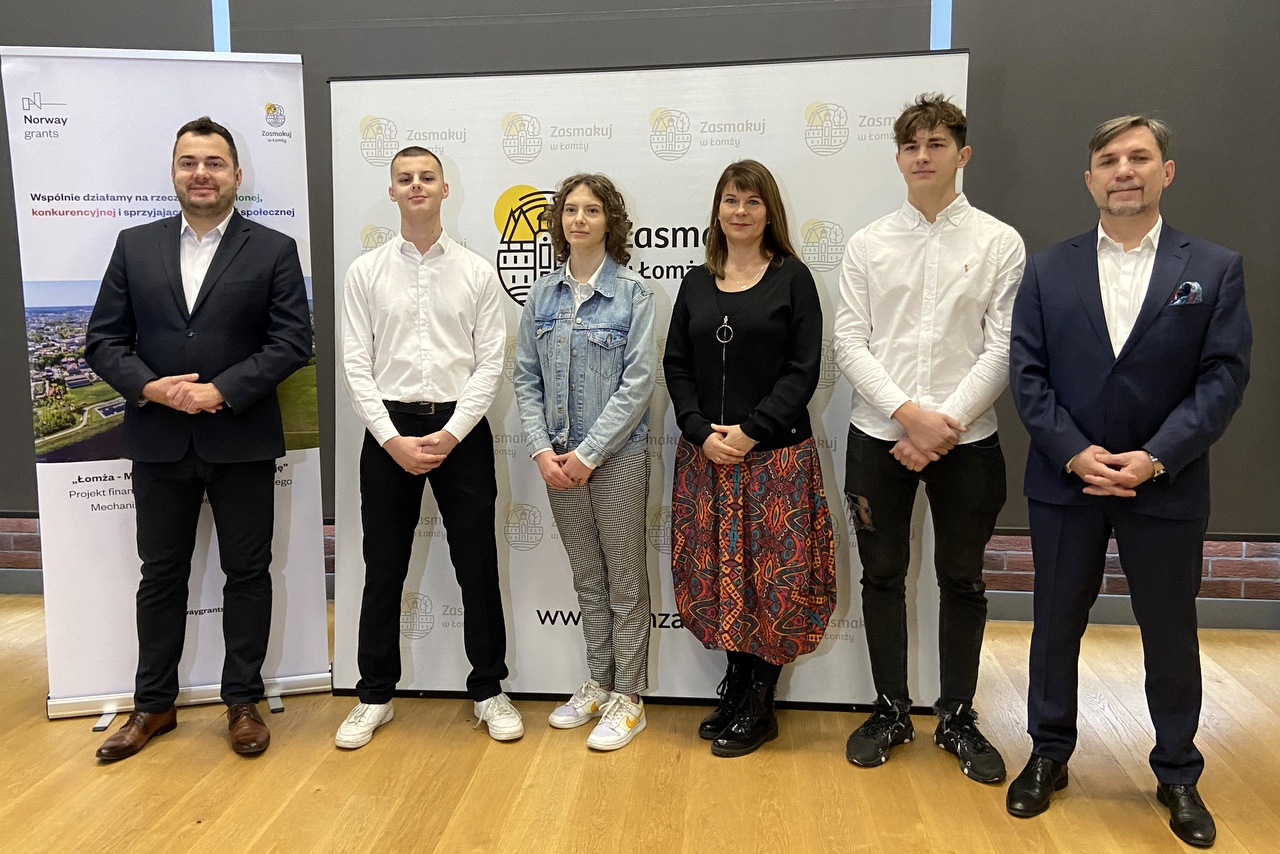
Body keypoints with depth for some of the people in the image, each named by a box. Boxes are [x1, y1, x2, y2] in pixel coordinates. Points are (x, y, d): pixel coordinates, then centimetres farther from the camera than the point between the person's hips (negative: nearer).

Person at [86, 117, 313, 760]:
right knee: (161, 575, 13)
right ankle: (153, 705, 28)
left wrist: (221, 391, -17)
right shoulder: (135, 246, 8)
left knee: (248, 573, 7)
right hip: (159, 441, 3)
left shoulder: (274, 252, 0)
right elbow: (103, 340, 5)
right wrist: (151, 387, -13)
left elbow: (292, 341, -8)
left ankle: (243, 701, 22)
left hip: (243, 441, -2)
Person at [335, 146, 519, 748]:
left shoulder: (477, 272, 3)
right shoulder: (366, 272, 4)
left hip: (461, 430, 0)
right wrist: (393, 439, -11)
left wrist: (451, 433, -13)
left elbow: (490, 363, -2)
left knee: (477, 564, 7)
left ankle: (488, 690, 23)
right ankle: (375, 696, 25)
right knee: (384, 568, 9)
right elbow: (356, 366, -1)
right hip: (388, 430, 1)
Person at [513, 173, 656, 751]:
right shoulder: (542, 295, 6)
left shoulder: (633, 292, -7)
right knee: (586, 577, 16)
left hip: (617, 455, -4)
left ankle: (628, 698, 19)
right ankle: (597, 684, 30)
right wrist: (542, 450, -6)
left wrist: (587, 453, -15)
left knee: (625, 581, 6)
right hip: (558, 459, 4)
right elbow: (526, 379, 6)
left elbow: (638, 383, -12)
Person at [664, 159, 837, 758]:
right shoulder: (696, 283, 11)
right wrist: (701, 431, -8)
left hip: (775, 456, -3)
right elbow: (676, 366, 7)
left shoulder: (792, 278, 0)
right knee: (718, 573, 8)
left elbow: (803, 370, -6)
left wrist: (750, 431, -15)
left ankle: (758, 707, 16)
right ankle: (737, 685, 25)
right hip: (704, 455, 4)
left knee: (771, 575, 1)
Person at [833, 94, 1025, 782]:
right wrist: (909, 412, -14)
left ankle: (957, 718, 27)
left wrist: (945, 425, -14)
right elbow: (850, 343, -2)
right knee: (882, 577, 9)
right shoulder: (868, 245, 4)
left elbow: (1003, 348, -5)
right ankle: (891, 711, 26)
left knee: (962, 581, 10)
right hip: (878, 437, 1)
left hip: (965, 441, -1)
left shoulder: (999, 242, 1)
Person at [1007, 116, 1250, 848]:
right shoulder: (1049, 270, 3)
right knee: (1057, 626, 12)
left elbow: (1224, 378, -6)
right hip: (1065, 481, 1)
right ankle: (1050, 755, 30)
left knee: (1171, 636, 12)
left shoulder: (1216, 268, 1)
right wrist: (1075, 453, -15)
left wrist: (1155, 459, -17)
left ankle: (1178, 775, 32)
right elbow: (1027, 373, -2)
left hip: (1167, 487, -1)